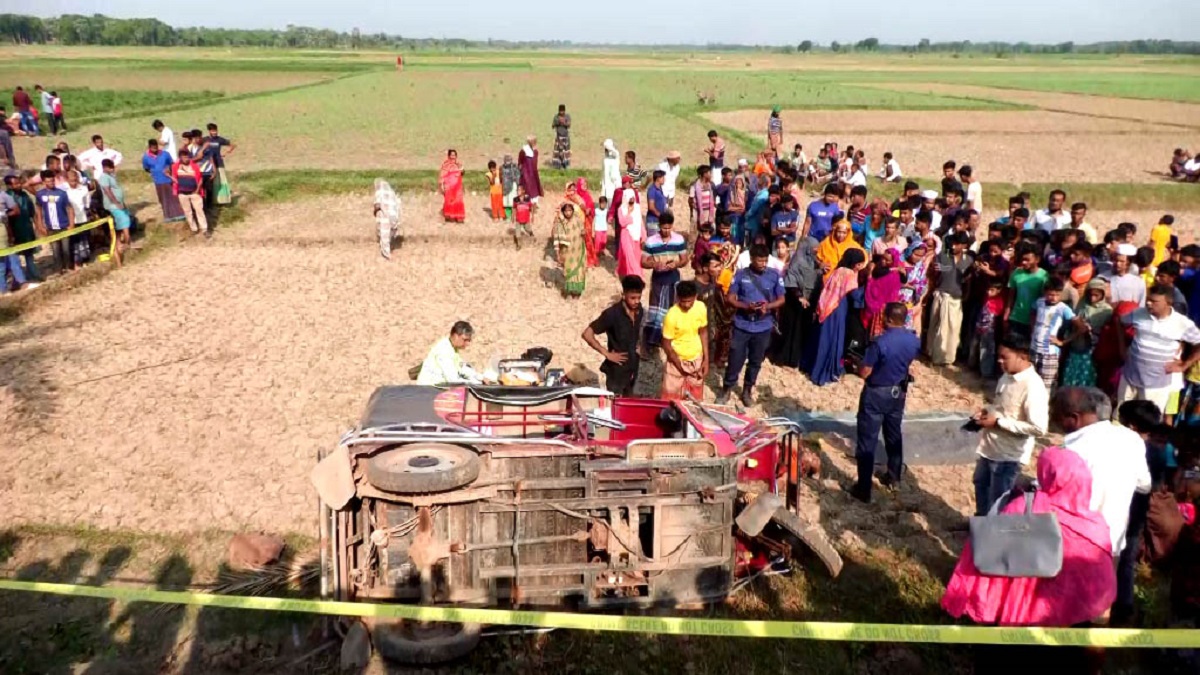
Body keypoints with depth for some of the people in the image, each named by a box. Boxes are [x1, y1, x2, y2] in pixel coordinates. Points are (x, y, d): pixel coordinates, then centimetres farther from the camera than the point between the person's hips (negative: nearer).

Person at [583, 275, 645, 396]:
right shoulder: (612, 313, -20)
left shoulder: (639, 311, -1)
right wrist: (607, 353, -18)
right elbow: (587, 334, -19)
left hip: (632, 368, 6)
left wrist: (637, 347, 5)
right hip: (617, 370, -6)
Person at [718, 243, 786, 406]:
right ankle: (726, 389, 22)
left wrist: (768, 306, -18)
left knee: (755, 362, 13)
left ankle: (747, 390, 30)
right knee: (735, 360, 4)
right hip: (742, 325, -1)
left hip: (763, 327, 1)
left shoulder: (775, 276, -3)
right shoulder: (740, 275, -5)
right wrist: (746, 306, -20)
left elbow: (781, 300, 3)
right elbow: (730, 298, -4)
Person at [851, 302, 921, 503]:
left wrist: (859, 363, -2)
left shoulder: (880, 343, -27)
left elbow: (864, 373, -21)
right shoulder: (914, 340, -7)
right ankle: (893, 477, 40)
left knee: (867, 441, 2)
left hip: (876, 394, -6)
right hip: (898, 392, 6)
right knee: (894, 435, 24)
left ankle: (864, 489, 7)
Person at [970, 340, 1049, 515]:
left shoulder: (1033, 386, -27)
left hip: (1008, 455, -9)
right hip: (990, 447, 9)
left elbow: (1038, 427, -29)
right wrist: (988, 411, -3)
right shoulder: (1007, 376, 1)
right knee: (981, 483, 28)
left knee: (997, 502, 6)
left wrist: (998, 422, -25)